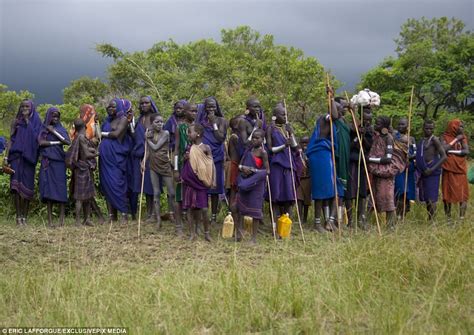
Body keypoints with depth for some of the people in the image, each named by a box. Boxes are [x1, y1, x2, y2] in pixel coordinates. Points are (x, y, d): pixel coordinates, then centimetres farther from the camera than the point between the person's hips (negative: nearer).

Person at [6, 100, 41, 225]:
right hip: (16, 156, 1)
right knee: (16, 185, -9)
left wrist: (28, 123, -9)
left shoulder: (36, 122, 8)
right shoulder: (16, 122, 12)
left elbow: (36, 139, -6)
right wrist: (7, 157, 0)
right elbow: (11, 140, 9)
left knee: (27, 186, -3)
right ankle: (18, 216, -8)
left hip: (29, 157, -1)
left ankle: (25, 216, 3)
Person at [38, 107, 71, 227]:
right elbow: (41, 142, -6)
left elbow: (68, 142, -6)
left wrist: (54, 132, -8)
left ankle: (62, 217, -9)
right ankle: (50, 219, -5)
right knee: (48, 188, -5)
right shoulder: (43, 129, 11)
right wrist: (56, 142, -7)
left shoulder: (61, 129, 11)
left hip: (59, 161, 0)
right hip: (47, 162, 0)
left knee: (60, 187, -9)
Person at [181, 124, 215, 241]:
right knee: (191, 208, 5)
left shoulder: (205, 148, -6)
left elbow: (211, 165, -6)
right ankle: (192, 233, 13)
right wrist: (185, 159, -4)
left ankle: (206, 233, 10)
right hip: (190, 182, 4)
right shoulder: (189, 148, 7)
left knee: (203, 209, -5)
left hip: (201, 183, -4)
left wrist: (213, 180, -12)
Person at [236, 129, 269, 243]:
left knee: (255, 209, 0)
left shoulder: (262, 152, -8)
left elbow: (267, 170, -10)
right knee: (240, 207, 8)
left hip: (256, 183, -6)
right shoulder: (248, 150, 9)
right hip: (244, 182, 6)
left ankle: (254, 238, 6)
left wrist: (253, 170, -16)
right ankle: (239, 232, 19)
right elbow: (240, 165, 12)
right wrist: (243, 168, -9)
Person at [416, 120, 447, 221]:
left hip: (432, 172, -8)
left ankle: (432, 220, -9)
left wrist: (432, 169, -18)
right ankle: (429, 220, 17)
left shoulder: (434, 140, -7)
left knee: (431, 198, -10)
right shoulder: (421, 141, 17)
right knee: (426, 198, 10)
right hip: (423, 172, 8)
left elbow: (444, 156, -12)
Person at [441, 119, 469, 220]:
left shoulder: (462, 138, 8)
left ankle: (462, 217, -1)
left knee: (462, 192, -3)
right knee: (448, 192, 0)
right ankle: (447, 217, 5)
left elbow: (466, 151, -5)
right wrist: (455, 139, -10)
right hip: (448, 169, -2)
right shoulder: (445, 137, 2)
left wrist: (452, 151, -11)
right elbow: (443, 149, -16)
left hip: (460, 169, 2)